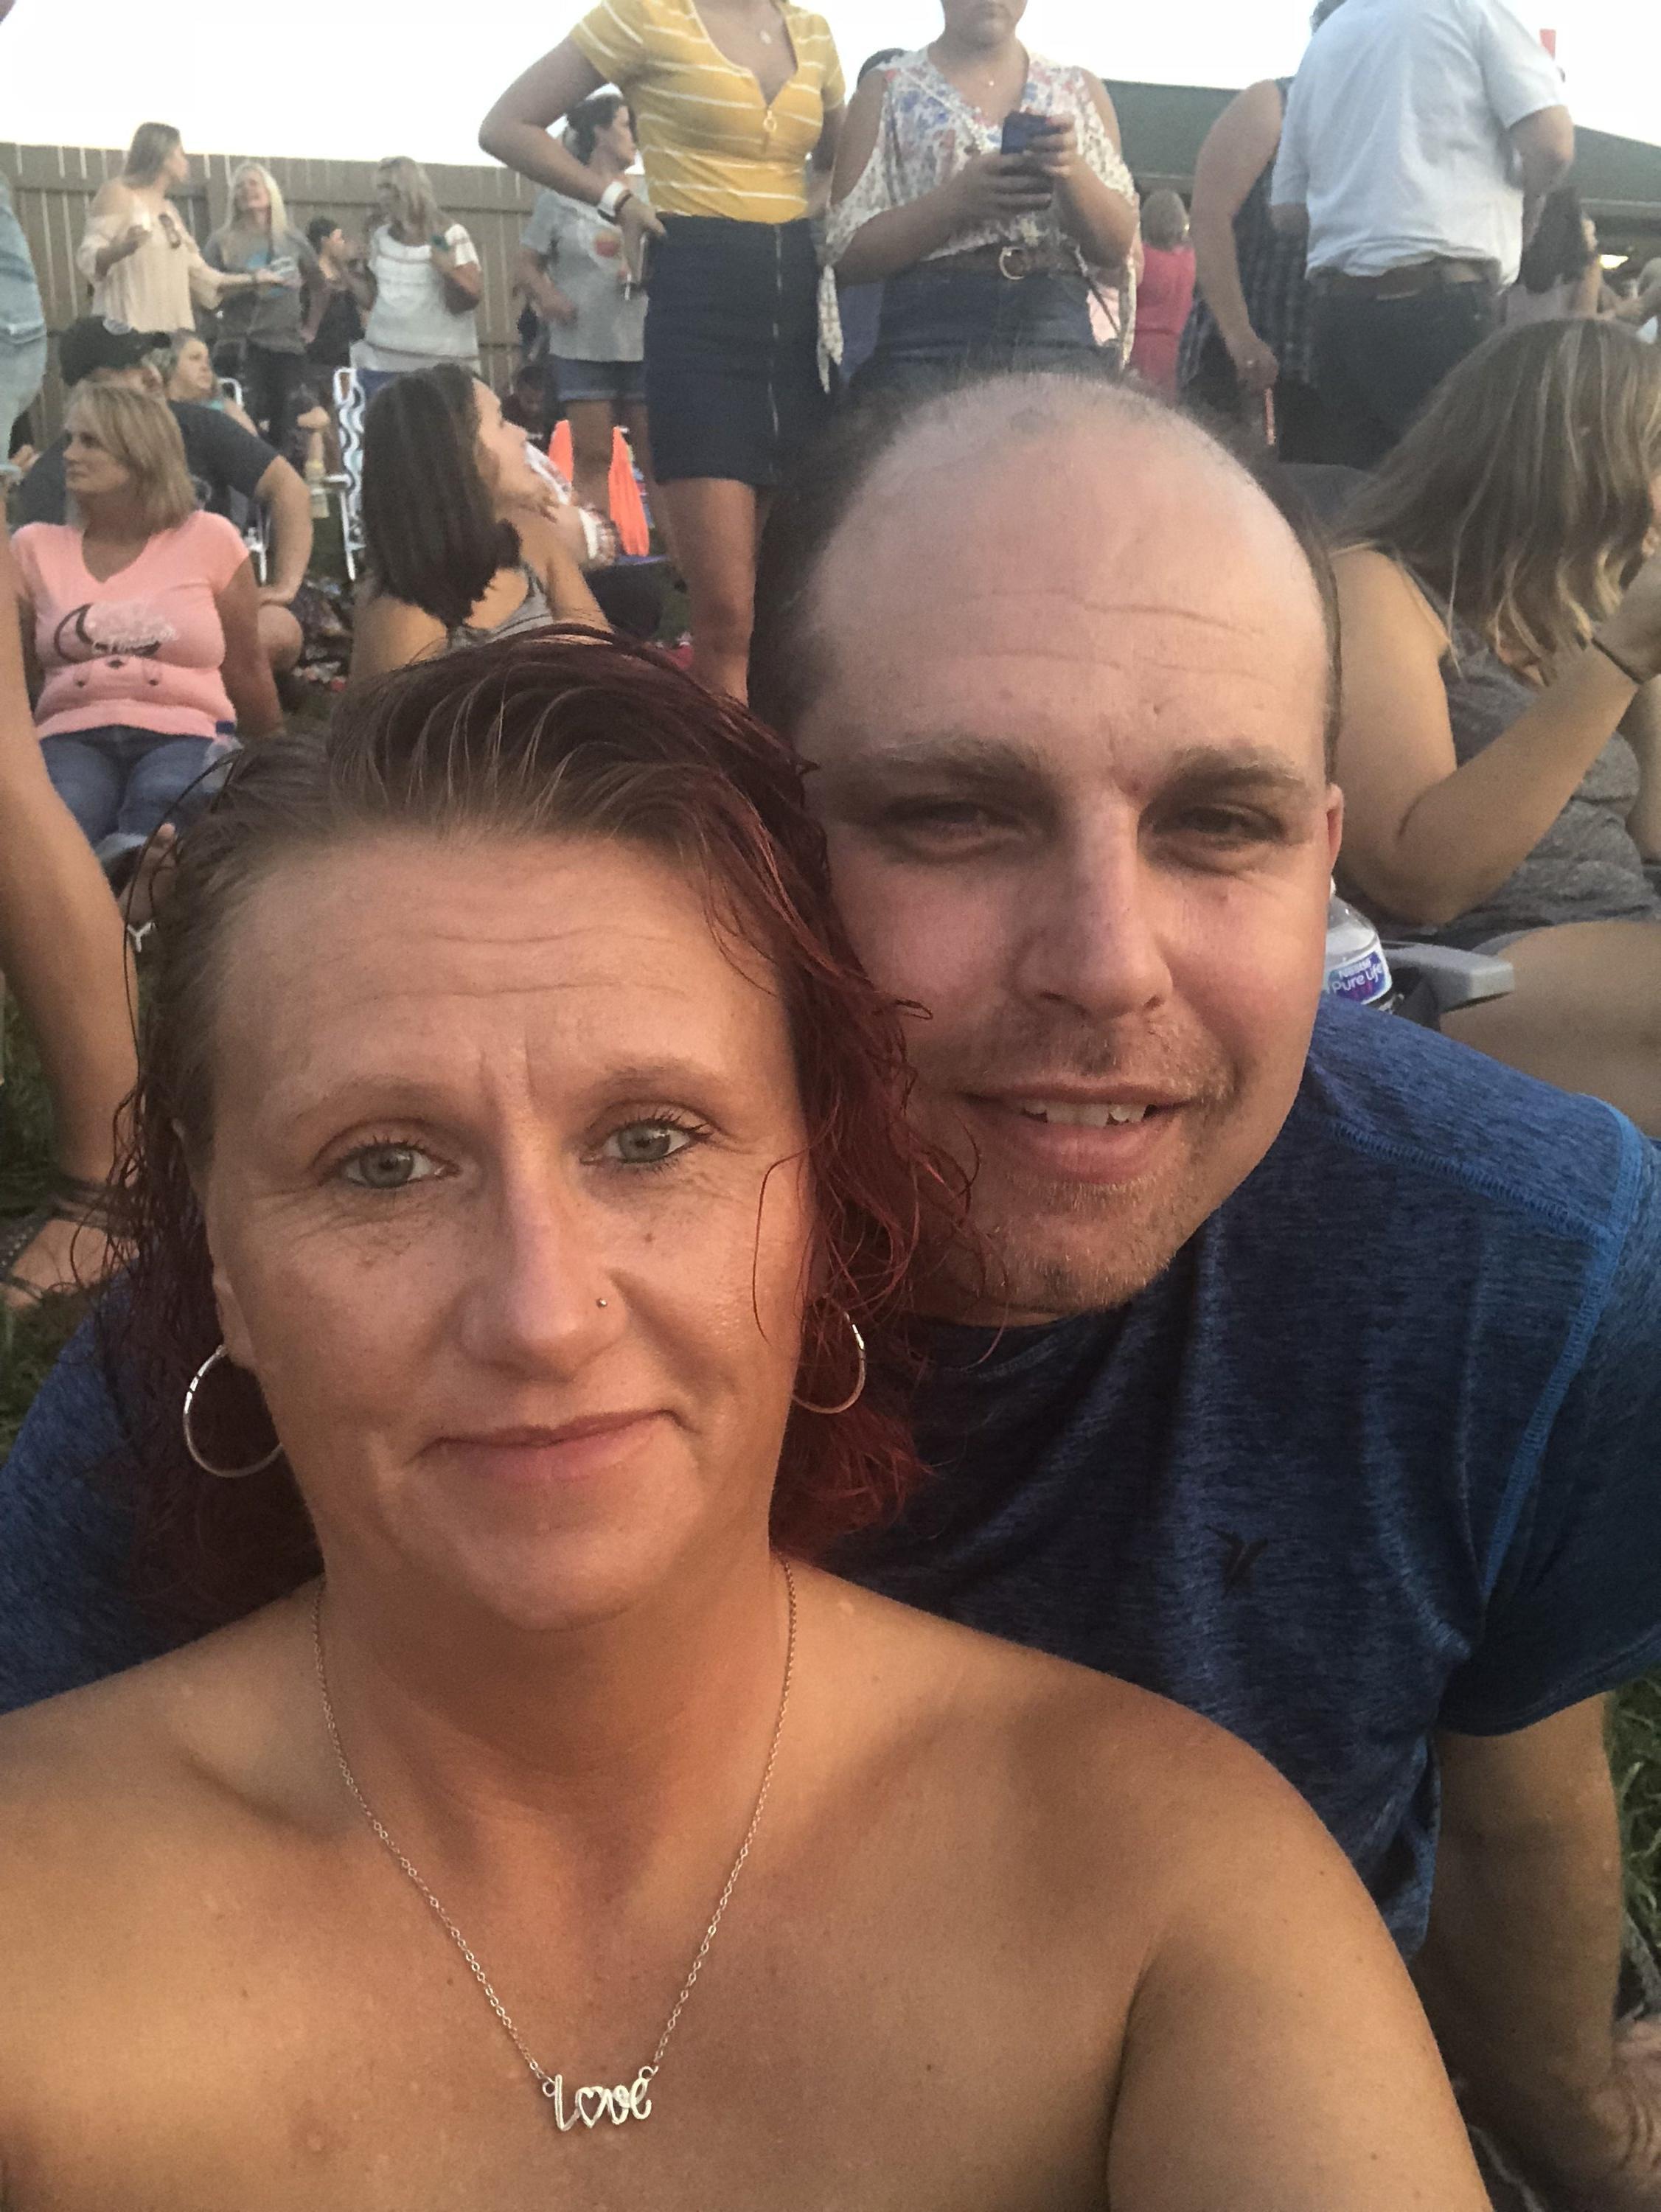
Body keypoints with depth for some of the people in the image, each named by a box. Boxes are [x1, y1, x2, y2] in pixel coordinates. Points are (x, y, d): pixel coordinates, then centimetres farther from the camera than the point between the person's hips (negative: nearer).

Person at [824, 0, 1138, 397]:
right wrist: (957, 198, -15)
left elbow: (1117, 248, 9)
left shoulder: (1080, 91, 15)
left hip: (1060, 331, 2)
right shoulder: (889, 91, 8)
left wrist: (1073, 170, -10)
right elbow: (849, 253, -1)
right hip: (928, 338, -2)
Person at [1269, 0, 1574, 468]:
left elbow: (1288, 211, 22)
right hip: (1439, 303, -6)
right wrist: (1518, 206, 12)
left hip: (1336, 307, 6)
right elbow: (1551, 146, -7)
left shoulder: (1324, 39, 20)